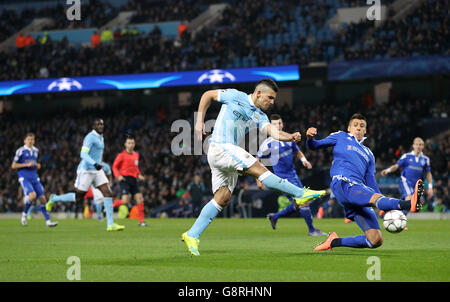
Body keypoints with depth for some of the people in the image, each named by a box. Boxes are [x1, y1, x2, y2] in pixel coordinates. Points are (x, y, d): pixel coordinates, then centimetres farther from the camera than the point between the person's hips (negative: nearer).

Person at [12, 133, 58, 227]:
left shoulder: (36, 151, 14)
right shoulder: (21, 151, -4)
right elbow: (13, 166, -4)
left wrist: (37, 166, 6)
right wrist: (27, 164, -14)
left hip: (34, 178, 6)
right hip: (24, 177, -6)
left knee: (42, 198, -4)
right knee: (33, 195, -27)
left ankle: (48, 221, -1)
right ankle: (24, 214, -3)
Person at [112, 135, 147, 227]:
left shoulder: (136, 155, 14)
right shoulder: (121, 155, -3)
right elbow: (115, 167, 1)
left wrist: (139, 175, 11)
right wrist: (118, 176, -14)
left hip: (134, 180, 6)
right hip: (125, 179, -6)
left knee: (140, 199, -4)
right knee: (125, 201, -18)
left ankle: (141, 221, 2)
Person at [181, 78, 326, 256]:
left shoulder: (260, 116, 15)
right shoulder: (235, 97, 1)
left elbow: (273, 132, -3)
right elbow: (208, 95, 11)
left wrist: (290, 137, -23)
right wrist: (199, 121, 2)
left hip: (232, 153, 8)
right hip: (220, 147, -8)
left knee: (223, 198, 3)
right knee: (259, 169, -18)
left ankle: (192, 235, 5)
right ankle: (301, 194, -22)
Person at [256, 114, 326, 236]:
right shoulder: (268, 144, -13)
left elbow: (297, 151, 21)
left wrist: (304, 160, -1)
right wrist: (258, 180, -5)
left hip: (293, 176, 7)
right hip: (283, 178, -7)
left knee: (297, 205, 12)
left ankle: (274, 217, 32)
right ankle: (311, 230, 0)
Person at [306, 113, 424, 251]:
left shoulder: (368, 154, 32)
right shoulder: (341, 137, 23)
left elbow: (371, 183, 25)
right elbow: (315, 146, 16)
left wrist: (387, 207, 12)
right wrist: (310, 138, -10)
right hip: (343, 183, -6)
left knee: (376, 240, -10)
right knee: (376, 198, -36)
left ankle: (334, 241, 6)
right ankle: (410, 204, -64)